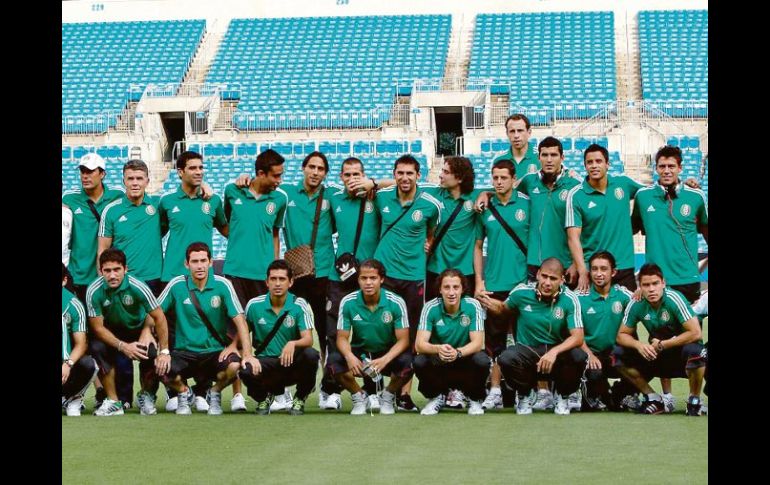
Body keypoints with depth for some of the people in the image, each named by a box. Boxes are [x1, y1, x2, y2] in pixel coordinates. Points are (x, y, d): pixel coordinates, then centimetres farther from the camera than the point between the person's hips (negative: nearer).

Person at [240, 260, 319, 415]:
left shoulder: (300, 306, -6)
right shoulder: (254, 305, -1)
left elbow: (308, 339, -15)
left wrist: (293, 344, -37)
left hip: (292, 362, 0)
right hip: (265, 362, 0)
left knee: (311, 354, -34)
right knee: (246, 371, -34)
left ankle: (300, 399, -2)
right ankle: (264, 396, 7)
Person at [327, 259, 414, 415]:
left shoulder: (396, 303, -17)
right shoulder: (348, 302, -13)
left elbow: (403, 339, -16)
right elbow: (342, 337, -8)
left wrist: (385, 360, -35)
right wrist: (349, 356, -32)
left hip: (388, 353, -1)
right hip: (358, 353, 1)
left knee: (407, 362, -33)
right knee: (333, 361, -29)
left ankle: (388, 397, 0)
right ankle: (359, 396, 1)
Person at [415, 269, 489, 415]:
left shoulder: (473, 306, -16)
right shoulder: (431, 308, -15)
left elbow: (477, 343, -21)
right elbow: (419, 344, -23)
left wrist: (458, 352, -42)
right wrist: (438, 349, -45)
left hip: (466, 356, 0)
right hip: (438, 361, 1)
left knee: (482, 360, -32)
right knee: (419, 362, -30)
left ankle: (475, 399, 0)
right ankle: (437, 396, 2)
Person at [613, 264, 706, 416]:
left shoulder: (674, 299, -23)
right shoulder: (636, 304, -11)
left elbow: (695, 333, -28)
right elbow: (622, 335, -1)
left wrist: (662, 344, -23)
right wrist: (638, 345, -23)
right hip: (656, 355, 5)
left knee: (694, 351, -39)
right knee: (619, 354, -13)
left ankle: (694, 400, -12)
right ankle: (652, 398, 1)